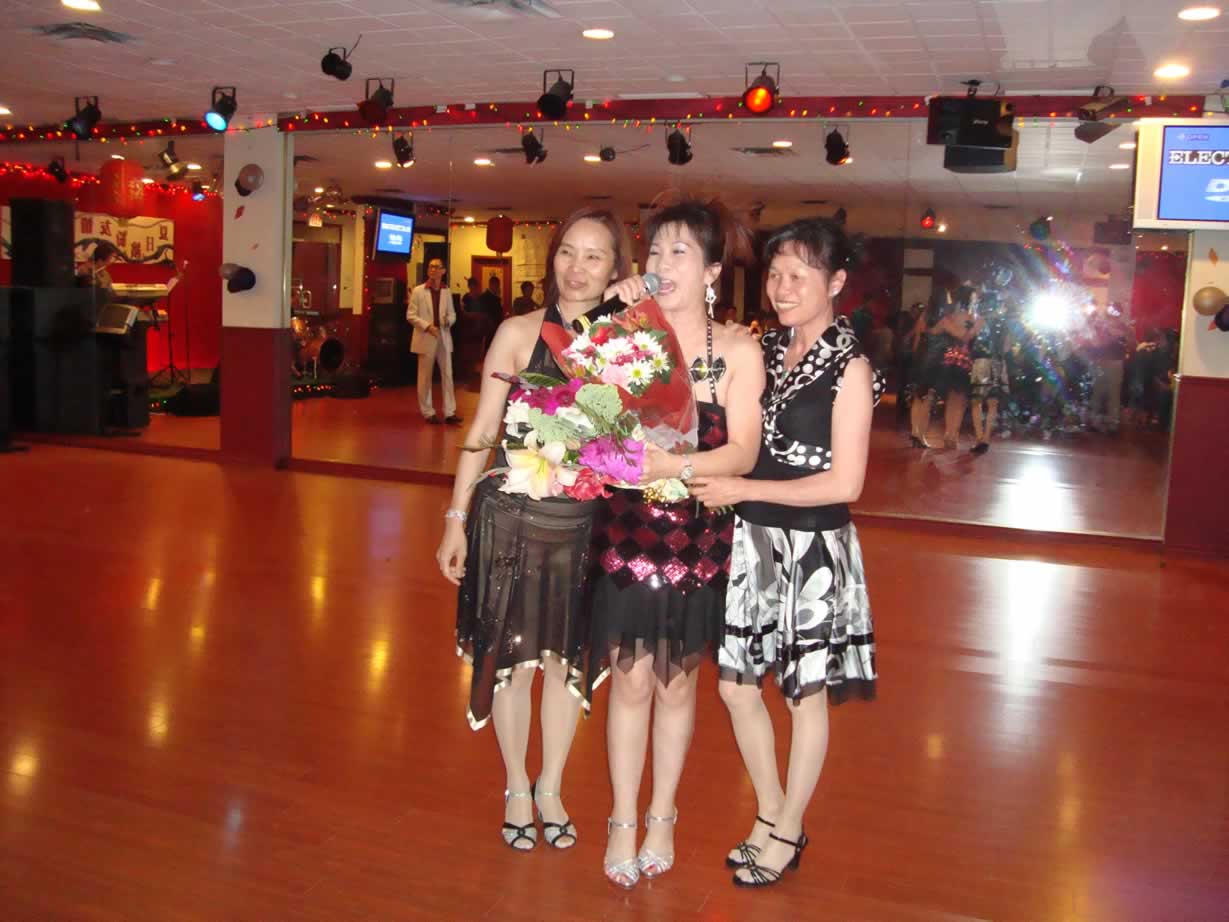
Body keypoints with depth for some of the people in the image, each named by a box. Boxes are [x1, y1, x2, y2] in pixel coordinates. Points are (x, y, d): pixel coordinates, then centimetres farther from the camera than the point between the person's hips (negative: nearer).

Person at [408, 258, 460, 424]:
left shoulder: (447, 292, 10)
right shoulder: (418, 291, -2)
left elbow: (452, 314, 12)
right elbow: (410, 315, -4)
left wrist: (449, 320, -12)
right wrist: (427, 326, -17)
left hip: (444, 338, 3)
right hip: (426, 338, -3)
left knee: (447, 375, 0)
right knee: (425, 376, 2)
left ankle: (449, 412, 2)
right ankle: (428, 412, 10)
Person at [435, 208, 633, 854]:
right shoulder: (520, 332, -4)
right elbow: (483, 430, -1)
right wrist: (457, 518, -3)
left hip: (585, 522, 2)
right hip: (512, 515, -1)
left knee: (567, 657, 13)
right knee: (512, 656, 9)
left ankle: (550, 788, 33)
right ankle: (516, 788, 30)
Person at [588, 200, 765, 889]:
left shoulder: (738, 351, -5)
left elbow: (743, 452, -11)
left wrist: (677, 466, -27)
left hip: (699, 537, 0)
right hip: (628, 529, 0)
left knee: (677, 678, 14)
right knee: (631, 678, 7)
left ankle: (662, 817, 32)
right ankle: (623, 821, 25)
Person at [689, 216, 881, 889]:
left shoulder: (850, 367, -11)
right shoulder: (765, 350, 6)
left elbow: (844, 483, -15)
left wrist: (742, 489, -16)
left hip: (812, 547, -6)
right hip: (751, 538, 6)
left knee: (805, 691, 9)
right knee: (736, 683, 11)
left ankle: (788, 834, 28)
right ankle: (770, 815, 33)